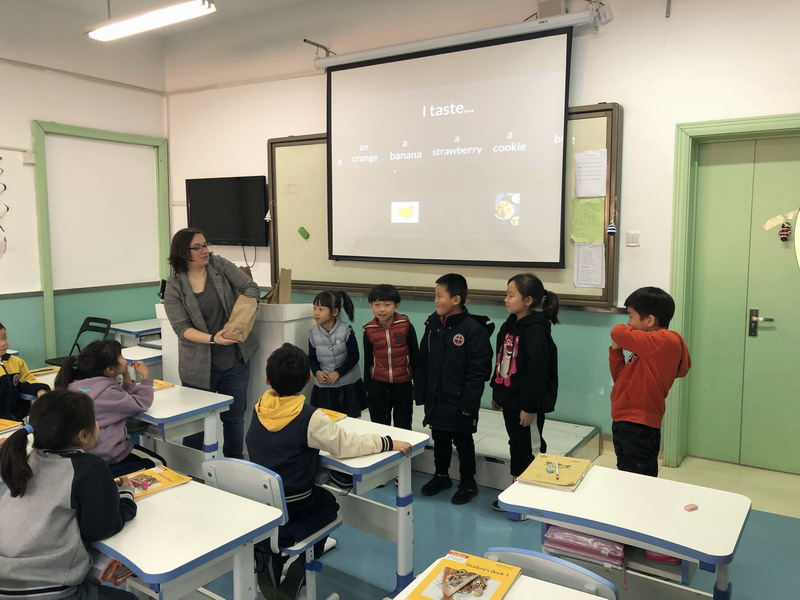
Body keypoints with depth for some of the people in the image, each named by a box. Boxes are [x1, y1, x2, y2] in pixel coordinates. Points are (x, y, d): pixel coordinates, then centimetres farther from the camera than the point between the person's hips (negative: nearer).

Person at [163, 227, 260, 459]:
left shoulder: (220, 266, -1)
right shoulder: (174, 286, -7)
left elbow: (251, 288, -7)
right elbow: (182, 328, -12)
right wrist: (213, 339, -28)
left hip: (235, 360, 2)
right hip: (199, 367, -2)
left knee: (235, 418, 14)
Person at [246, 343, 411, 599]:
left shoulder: (260, 407, -6)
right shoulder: (310, 417, -23)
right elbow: (347, 445, -22)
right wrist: (389, 442, -14)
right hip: (291, 507, -4)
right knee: (329, 503, 26)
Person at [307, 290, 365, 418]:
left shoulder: (346, 331, -14)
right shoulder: (313, 333, -5)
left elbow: (354, 357, -10)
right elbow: (312, 358, 5)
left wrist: (337, 373, -16)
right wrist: (317, 372, -13)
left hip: (348, 384, -2)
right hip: (323, 385, 2)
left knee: (350, 418, 8)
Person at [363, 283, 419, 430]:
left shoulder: (406, 326, -10)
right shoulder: (369, 331, -6)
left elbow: (415, 355, 0)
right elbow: (368, 360, 5)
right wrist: (367, 387, 9)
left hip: (403, 383, -1)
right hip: (378, 384, 1)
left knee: (403, 426, 12)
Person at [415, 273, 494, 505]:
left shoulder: (474, 329, -18)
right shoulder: (433, 325, 3)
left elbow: (479, 370, -17)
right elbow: (422, 362, 8)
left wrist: (469, 403, -19)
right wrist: (420, 393, 6)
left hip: (459, 401, -6)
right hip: (435, 398, 6)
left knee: (463, 441, 10)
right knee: (439, 438, 19)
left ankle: (468, 483, 27)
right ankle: (441, 475, 38)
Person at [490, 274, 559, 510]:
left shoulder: (536, 330, -20)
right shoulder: (509, 326, 8)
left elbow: (538, 372, -22)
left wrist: (530, 406, -20)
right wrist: (496, 394, 17)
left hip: (527, 403, -8)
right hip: (509, 399, 8)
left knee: (530, 448, 6)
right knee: (516, 445, 19)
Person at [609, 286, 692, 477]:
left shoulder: (666, 341, -16)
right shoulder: (648, 349, 11)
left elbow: (619, 332, -23)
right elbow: (621, 379, 15)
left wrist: (619, 339, -1)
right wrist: (616, 351, 3)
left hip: (640, 430, -9)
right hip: (625, 425, 9)